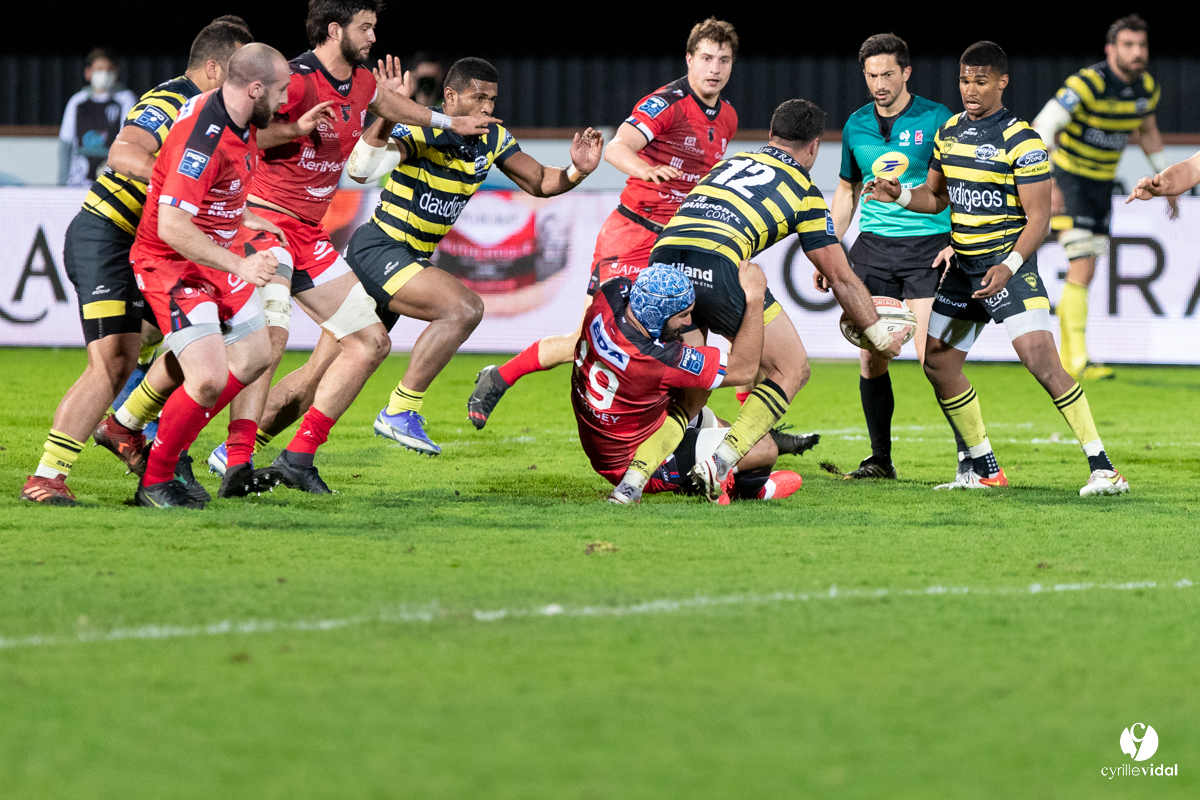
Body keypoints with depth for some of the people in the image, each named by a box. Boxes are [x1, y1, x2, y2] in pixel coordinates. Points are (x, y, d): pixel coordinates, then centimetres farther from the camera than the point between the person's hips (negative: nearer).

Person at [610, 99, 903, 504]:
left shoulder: (730, 163, 33)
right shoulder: (804, 191, 18)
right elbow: (841, 278, 22)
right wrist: (880, 335, 35)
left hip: (662, 257, 6)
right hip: (717, 268, -6)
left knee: (688, 392, 18)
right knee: (790, 369, 12)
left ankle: (633, 476, -3)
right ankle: (721, 462, -4)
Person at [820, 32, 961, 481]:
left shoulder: (936, 120, -5)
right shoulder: (856, 126, 9)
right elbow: (847, 191, 20)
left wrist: (957, 243, -13)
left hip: (927, 244, -4)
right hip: (874, 244, 4)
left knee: (931, 355, -12)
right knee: (870, 355, -1)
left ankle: (967, 452, -3)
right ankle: (880, 458, 10)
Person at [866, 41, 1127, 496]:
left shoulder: (1021, 141, -13)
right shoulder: (948, 132, 9)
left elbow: (1038, 217, -15)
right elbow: (937, 197, 19)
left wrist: (1008, 267, -28)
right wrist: (901, 196, -2)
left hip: (1008, 263, -8)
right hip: (963, 266, 8)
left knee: (1040, 358, -21)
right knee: (938, 363, 8)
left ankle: (1102, 469, -19)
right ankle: (984, 471, 20)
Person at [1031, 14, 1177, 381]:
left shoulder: (1147, 88, -2)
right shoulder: (1087, 83, -25)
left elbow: (1147, 130, 19)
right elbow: (1042, 128, -32)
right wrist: (1047, 183, -42)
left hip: (1102, 182, 7)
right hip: (1069, 176, -7)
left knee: (1085, 273, 10)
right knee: (1081, 267, -17)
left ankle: (1065, 359, 20)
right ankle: (1079, 360, -19)